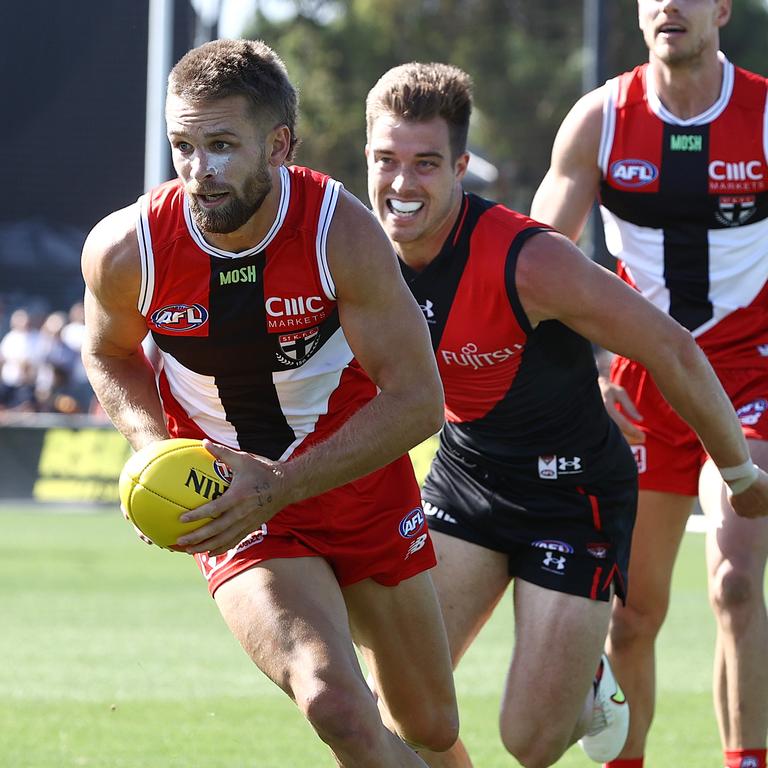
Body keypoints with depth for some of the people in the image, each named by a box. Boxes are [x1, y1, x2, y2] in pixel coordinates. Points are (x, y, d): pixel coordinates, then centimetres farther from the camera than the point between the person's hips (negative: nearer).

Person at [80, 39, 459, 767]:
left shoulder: (342, 233, -22)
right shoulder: (124, 250, -18)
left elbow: (417, 400, -19)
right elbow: (109, 355, 5)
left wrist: (281, 486, -27)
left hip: (362, 489, 1)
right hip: (240, 512, -1)